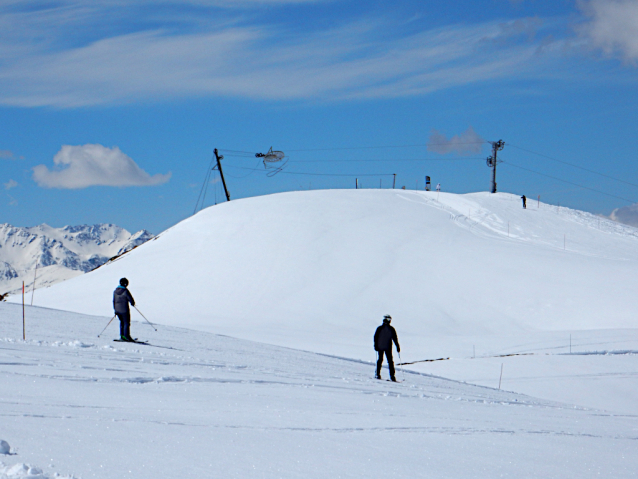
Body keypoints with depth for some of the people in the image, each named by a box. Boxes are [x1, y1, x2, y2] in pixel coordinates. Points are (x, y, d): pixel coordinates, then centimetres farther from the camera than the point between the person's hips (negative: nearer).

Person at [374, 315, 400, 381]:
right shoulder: (391, 329, -5)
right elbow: (395, 338, -2)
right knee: (390, 361, 2)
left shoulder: (379, 328, -3)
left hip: (380, 347, 1)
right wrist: (398, 347, 4)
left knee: (380, 359, 17)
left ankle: (378, 374, 16)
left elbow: (375, 337, 0)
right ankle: (392, 375, -6)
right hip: (388, 347, -1)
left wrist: (376, 346, 8)